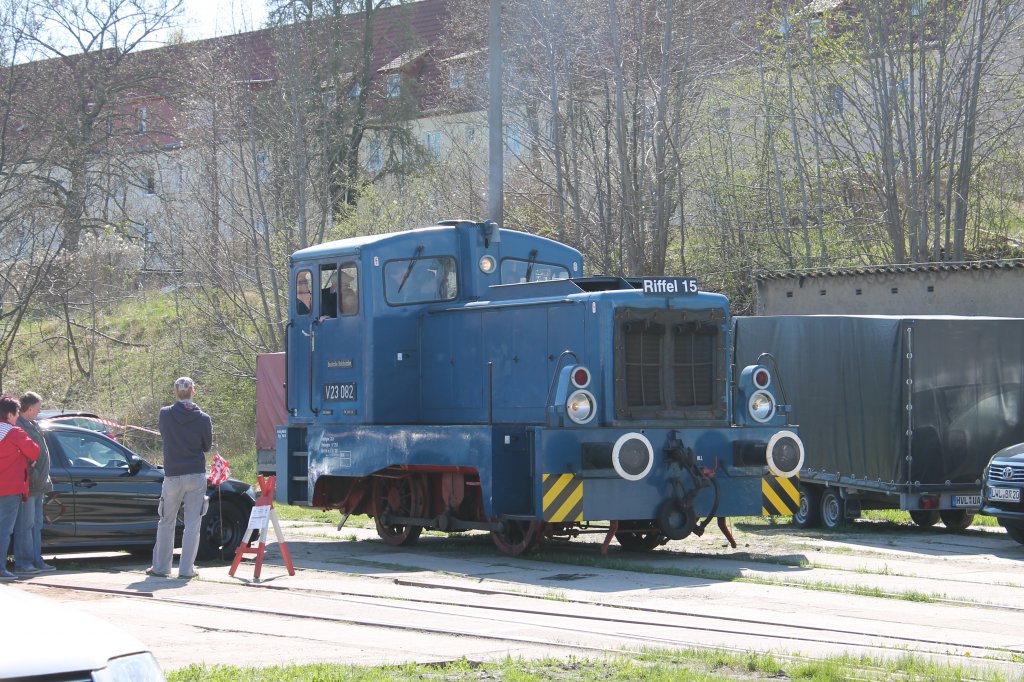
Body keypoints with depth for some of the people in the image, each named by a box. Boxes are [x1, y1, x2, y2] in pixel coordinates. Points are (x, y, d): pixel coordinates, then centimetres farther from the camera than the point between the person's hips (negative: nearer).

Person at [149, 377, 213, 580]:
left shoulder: (165, 414, -4)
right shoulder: (203, 419, -6)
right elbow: (207, 447, 5)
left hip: (172, 476, 1)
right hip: (196, 476, -1)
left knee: (166, 523, 13)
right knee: (192, 524, 3)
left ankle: (161, 567, 17)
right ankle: (186, 569, 1)